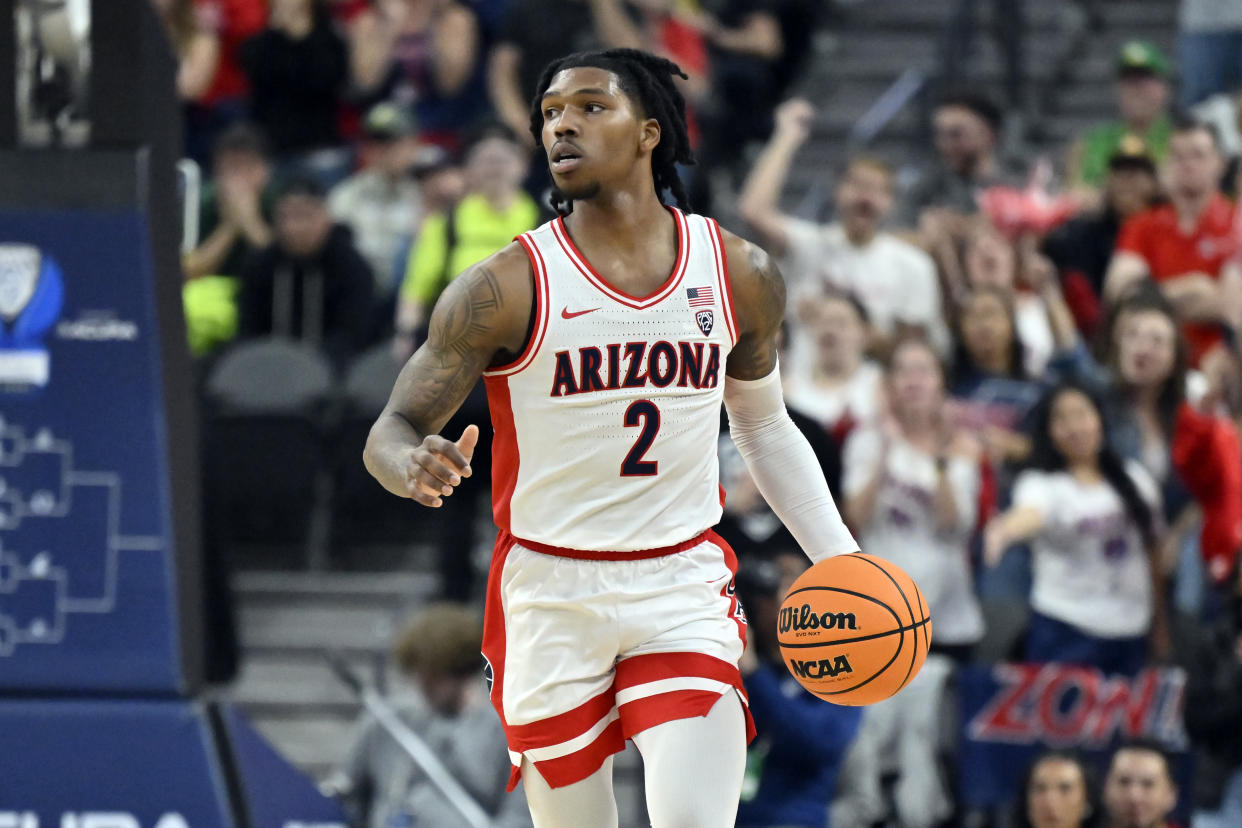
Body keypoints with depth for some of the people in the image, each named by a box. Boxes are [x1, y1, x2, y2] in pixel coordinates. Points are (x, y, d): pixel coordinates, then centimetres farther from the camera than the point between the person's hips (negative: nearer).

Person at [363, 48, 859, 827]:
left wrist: (841, 560, 9)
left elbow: (765, 427, 18)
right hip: (551, 595, -1)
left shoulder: (740, 276, 2)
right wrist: (416, 466, -31)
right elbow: (391, 432, -6)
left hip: (684, 587, 1)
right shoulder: (507, 288, -8)